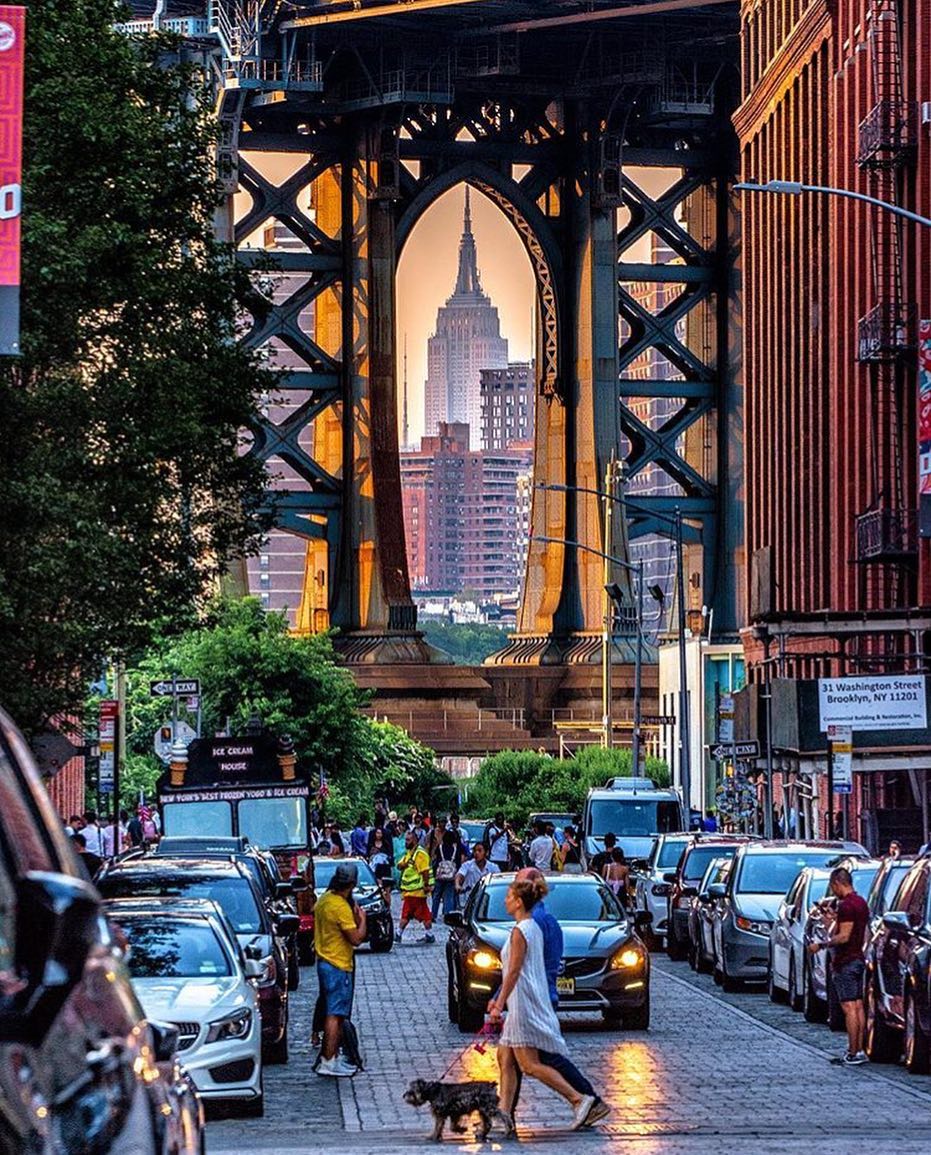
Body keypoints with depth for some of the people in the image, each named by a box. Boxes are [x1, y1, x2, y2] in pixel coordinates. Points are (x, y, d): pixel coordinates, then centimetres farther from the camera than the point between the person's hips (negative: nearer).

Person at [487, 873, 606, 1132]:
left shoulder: (520, 931, -15)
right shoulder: (534, 928, 14)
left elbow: (514, 972, -18)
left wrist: (499, 1004, -16)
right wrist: (499, 999, 25)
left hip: (524, 1004, -10)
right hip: (522, 1004, 10)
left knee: (529, 1064, -8)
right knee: (505, 1058, 10)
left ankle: (580, 1099, -11)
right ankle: (504, 1115, 9)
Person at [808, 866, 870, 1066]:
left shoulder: (846, 905, -18)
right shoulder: (861, 903, 13)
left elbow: (844, 937, -22)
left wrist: (821, 946, -14)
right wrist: (836, 920, 28)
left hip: (845, 962, -10)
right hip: (858, 959, 10)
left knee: (849, 1007, -8)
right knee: (858, 1006, 11)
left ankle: (853, 1054, -9)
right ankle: (859, 1050, 13)